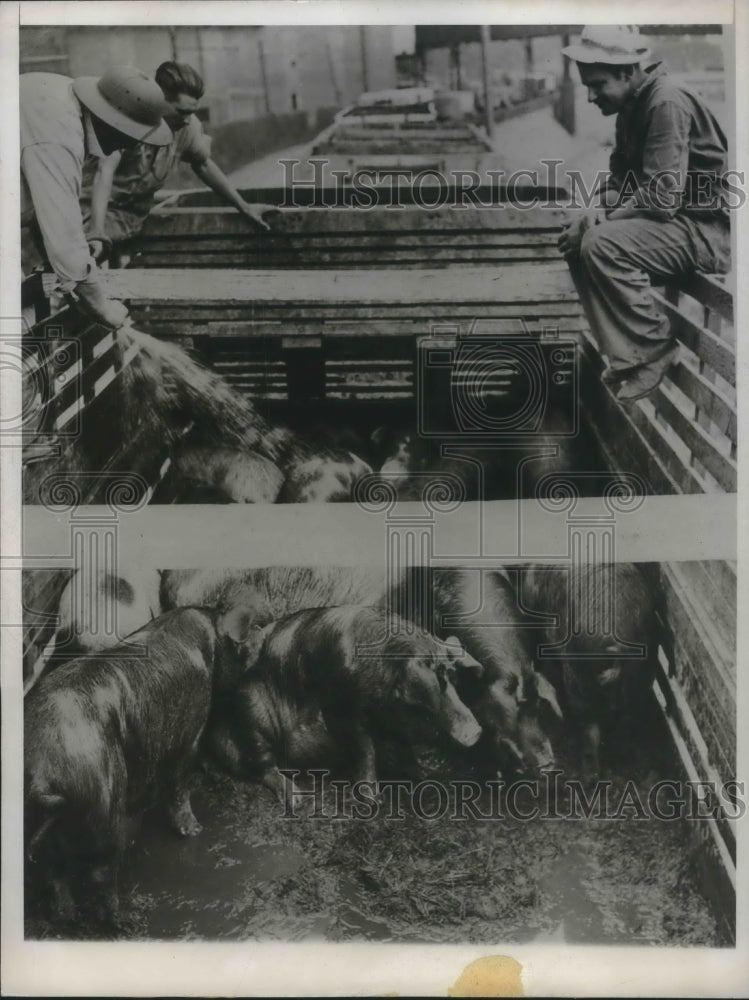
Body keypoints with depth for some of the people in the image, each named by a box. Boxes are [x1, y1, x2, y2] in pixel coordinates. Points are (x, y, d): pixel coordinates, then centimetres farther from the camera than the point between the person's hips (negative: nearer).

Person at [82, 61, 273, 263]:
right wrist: (97, 234, -48)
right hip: (97, 208, -4)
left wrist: (244, 207, 13)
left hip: (132, 215, 5)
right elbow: (105, 171, -35)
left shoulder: (188, 125, -7)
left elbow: (203, 164, 12)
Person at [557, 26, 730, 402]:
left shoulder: (667, 103, -20)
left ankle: (656, 347, -13)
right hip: (669, 220, 10)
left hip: (704, 227, -10)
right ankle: (627, 354, 1)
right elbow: (620, 176, 16)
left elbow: (663, 197, -27)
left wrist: (600, 221, -17)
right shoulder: (633, 106, 10)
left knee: (602, 245, -27)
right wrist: (596, 212, -5)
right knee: (578, 242, 5)